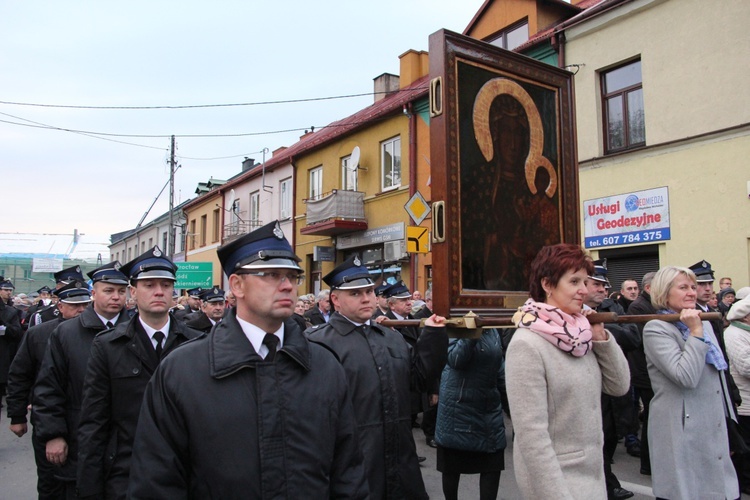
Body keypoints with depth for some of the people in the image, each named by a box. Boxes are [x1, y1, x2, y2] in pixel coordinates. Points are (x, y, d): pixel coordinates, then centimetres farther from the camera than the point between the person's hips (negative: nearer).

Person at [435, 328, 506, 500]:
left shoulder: (493, 331, 7)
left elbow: (499, 365, 16)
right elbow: (455, 360, -27)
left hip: (490, 407, 5)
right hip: (459, 406, -5)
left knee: (493, 465, 4)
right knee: (452, 465, 11)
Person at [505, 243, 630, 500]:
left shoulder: (580, 332, 0)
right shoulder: (527, 344, -21)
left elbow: (619, 387, 5)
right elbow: (531, 433, -22)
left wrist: (601, 336, -6)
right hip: (556, 478, -7)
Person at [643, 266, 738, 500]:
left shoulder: (704, 324, 14)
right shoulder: (655, 329, -12)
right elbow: (686, 377, -24)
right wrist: (696, 332, -19)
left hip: (715, 431, 8)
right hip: (683, 434, -8)